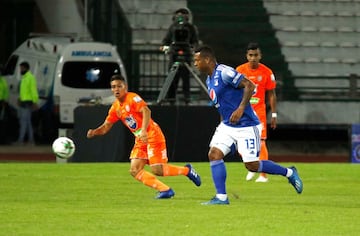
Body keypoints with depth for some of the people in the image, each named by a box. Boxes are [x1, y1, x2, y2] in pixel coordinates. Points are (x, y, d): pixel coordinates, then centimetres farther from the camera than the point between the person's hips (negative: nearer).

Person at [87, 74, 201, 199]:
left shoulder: (132, 98, -11)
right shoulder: (115, 108, 11)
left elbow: (146, 111, -26)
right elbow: (106, 126, 16)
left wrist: (144, 131, -38)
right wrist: (94, 132, -5)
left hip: (152, 136, -8)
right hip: (140, 140, 8)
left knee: (157, 170, -15)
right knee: (135, 171, -7)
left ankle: (187, 170, 10)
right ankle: (165, 190, -5)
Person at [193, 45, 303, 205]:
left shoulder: (224, 72, -18)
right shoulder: (209, 80, 12)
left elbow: (249, 86, -23)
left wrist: (241, 109, -29)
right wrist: (223, 121, 22)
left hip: (246, 126, -9)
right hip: (227, 126, 9)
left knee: (252, 165, -5)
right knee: (214, 154, -7)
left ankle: (289, 173, 15)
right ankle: (221, 197, -5)